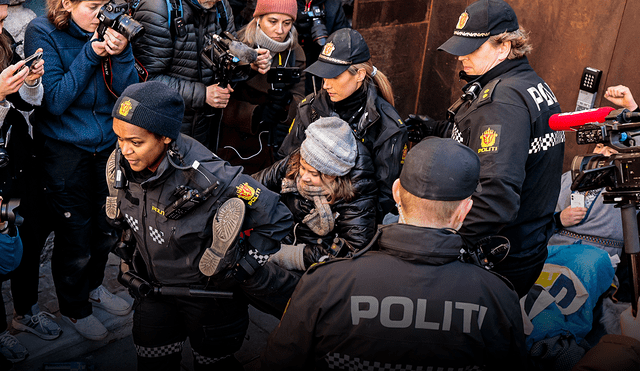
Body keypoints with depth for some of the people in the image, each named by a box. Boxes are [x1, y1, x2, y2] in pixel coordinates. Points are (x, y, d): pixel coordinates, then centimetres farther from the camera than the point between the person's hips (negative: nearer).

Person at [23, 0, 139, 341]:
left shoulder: (109, 31, -1)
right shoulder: (42, 32, -11)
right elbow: (55, 101, -18)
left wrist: (121, 54, -22)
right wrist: (90, 54, -23)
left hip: (106, 145, 4)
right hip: (64, 150, -4)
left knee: (106, 229, 17)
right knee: (75, 240, 7)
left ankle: (93, 286, 45)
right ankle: (74, 307, 33)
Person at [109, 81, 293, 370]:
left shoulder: (208, 179, -34)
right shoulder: (121, 163, -15)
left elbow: (275, 218, -23)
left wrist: (242, 270, -16)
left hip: (210, 293, -5)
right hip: (153, 287, 5)